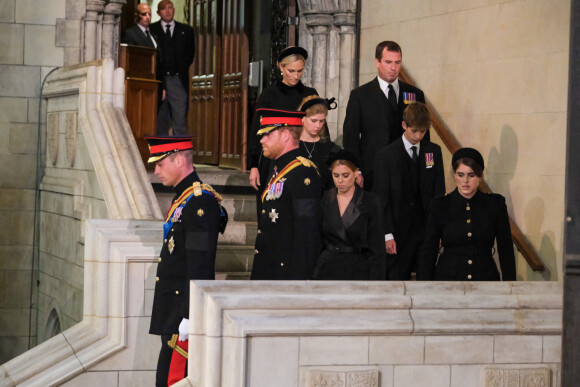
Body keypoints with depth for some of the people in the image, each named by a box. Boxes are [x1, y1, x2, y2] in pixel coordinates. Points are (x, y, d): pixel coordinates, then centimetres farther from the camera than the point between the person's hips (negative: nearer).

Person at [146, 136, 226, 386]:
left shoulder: (200, 201, -16)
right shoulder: (183, 198, 16)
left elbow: (200, 266, -21)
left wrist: (189, 316, -24)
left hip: (185, 310, -10)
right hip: (174, 310, 10)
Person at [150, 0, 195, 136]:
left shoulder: (186, 30, 13)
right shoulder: (151, 30, 7)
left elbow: (190, 54, 13)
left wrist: (181, 70, 2)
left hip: (178, 80, 1)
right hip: (159, 81, -1)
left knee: (180, 119, -6)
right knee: (160, 120, 3)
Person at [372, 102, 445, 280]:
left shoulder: (434, 151, 8)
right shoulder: (386, 155, -2)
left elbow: (439, 191, 10)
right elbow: (382, 199, -3)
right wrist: (388, 234, -10)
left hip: (426, 228, 3)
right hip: (399, 230, -3)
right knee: (397, 278, -2)